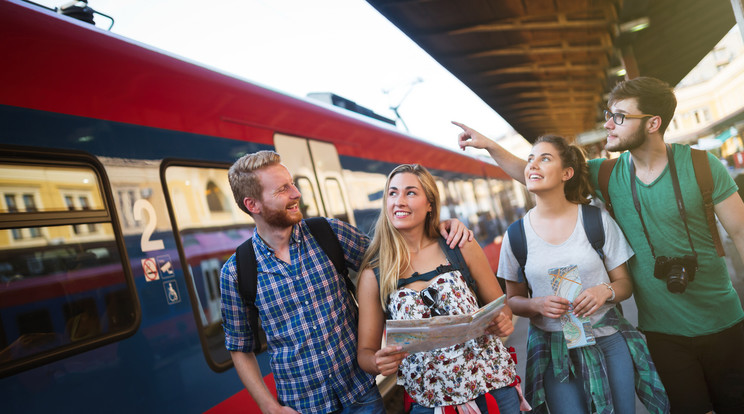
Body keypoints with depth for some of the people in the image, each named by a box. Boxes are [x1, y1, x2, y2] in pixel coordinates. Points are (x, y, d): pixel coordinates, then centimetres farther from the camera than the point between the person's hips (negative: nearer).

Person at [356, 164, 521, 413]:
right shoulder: (374, 274, -5)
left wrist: (503, 322, -16)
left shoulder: (461, 248, -4)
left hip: (494, 389, 1)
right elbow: (365, 351, -1)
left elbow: (501, 308, 5)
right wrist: (379, 363, -22)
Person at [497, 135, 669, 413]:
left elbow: (625, 283, 3)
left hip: (608, 340, 1)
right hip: (553, 349, 0)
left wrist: (605, 291, -18)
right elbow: (513, 300, 5)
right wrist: (537, 305, -16)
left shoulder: (597, 220, -4)